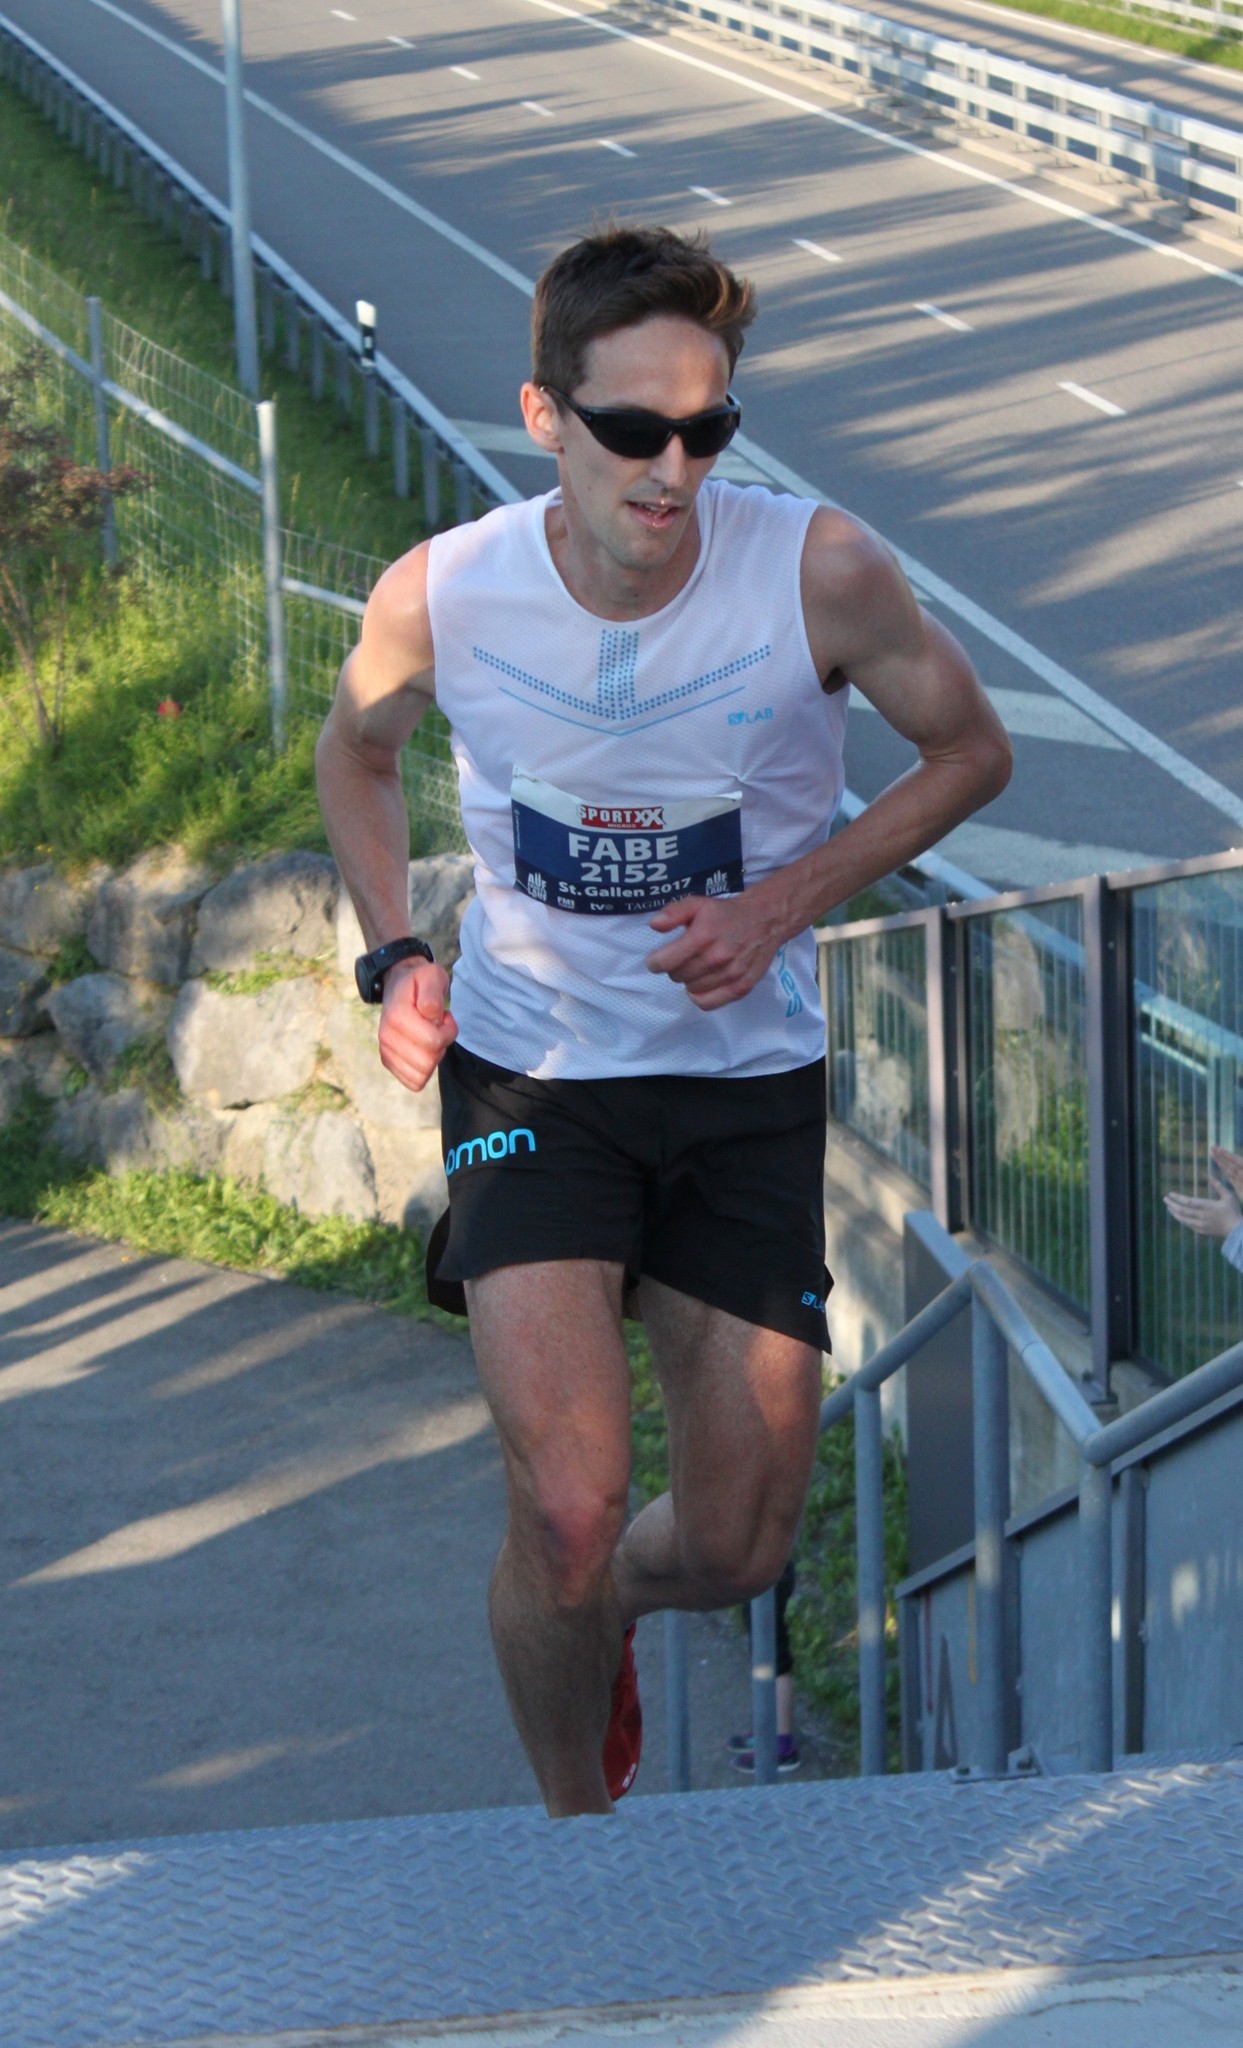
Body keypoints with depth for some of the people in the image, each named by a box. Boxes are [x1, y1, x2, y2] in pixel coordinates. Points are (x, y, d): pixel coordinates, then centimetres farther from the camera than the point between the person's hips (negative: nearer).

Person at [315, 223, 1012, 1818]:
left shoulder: (819, 573, -19)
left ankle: (597, 1604, 44)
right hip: (532, 1073, -1)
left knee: (735, 1549, 6)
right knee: (569, 1508, -18)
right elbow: (356, 747, 9)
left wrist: (788, 898, -14)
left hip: (748, 1080, 1)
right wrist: (394, 955, -5)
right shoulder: (441, 597, -16)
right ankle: (576, 1822, 11)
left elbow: (969, 751, -1)